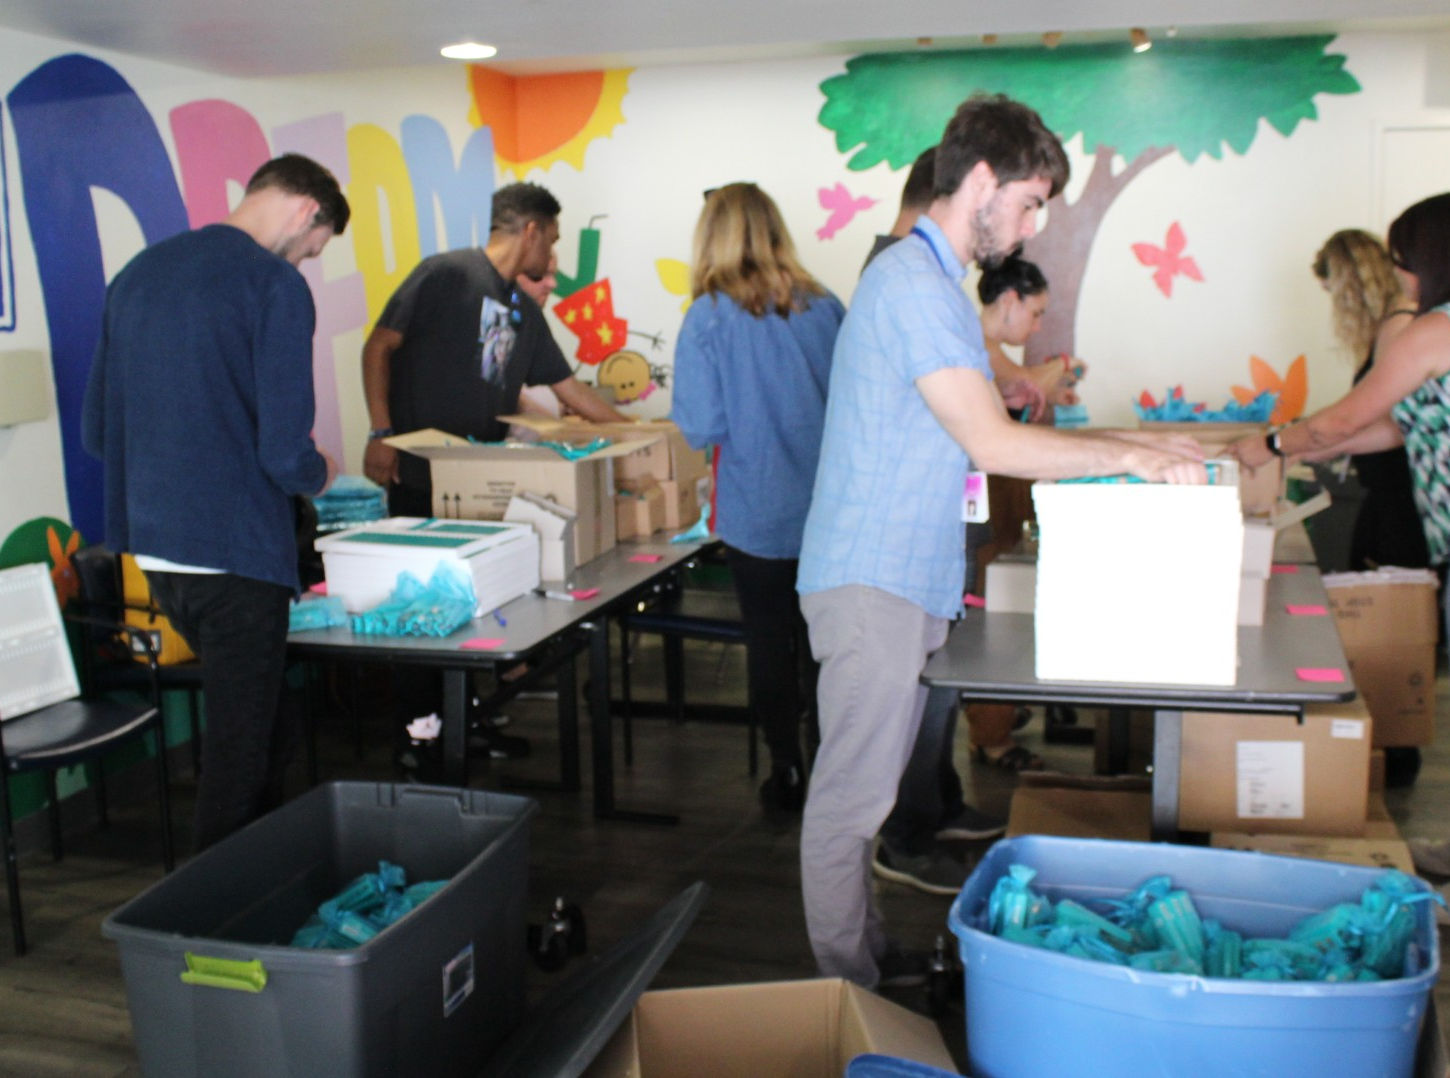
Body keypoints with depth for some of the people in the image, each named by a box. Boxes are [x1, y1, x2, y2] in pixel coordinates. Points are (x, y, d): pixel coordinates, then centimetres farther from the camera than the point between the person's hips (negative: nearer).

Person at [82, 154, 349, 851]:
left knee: (261, 722, 22)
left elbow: (98, 432, 14)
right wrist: (318, 473, 4)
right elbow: (285, 453, -17)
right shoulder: (275, 284, -13)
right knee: (240, 747, 5)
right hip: (236, 552, -8)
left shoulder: (136, 273, 10)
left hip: (152, 550, 8)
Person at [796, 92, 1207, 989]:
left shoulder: (930, 280, 18)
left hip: (900, 579, 10)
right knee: (854, 796, -1)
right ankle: (846, 993, 11)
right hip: (873, 581, -10)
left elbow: (975, 434, 20)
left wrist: (1130, 444, 15)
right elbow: (992, 446, -22)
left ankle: (869, 957, 29)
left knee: (869, 786, 17)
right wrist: (1129, 456, -13)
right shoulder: (914, 285, -17)